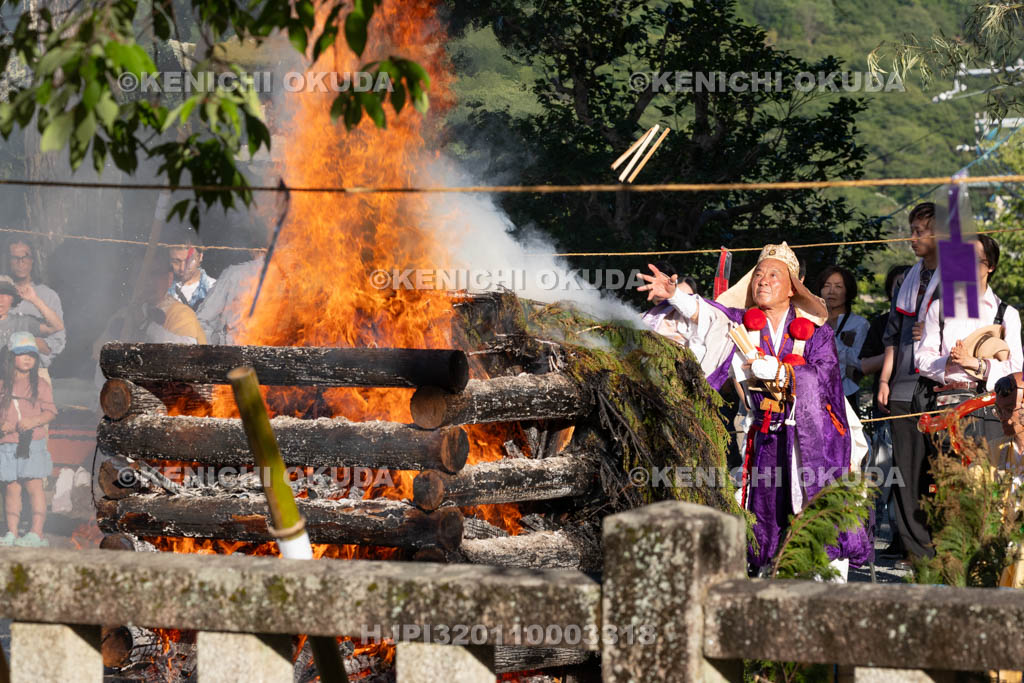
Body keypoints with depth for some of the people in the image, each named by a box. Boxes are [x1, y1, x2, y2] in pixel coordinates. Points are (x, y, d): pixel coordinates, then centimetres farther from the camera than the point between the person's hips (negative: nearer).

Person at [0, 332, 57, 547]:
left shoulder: (41, 385, 3)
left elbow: (50, 412, -1)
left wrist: (34, 421, -19)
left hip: (33, 443, -2)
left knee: (34, 485, -7)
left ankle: (37, 532, -7)